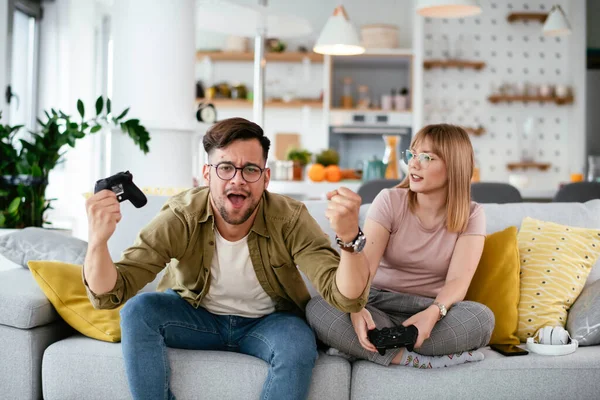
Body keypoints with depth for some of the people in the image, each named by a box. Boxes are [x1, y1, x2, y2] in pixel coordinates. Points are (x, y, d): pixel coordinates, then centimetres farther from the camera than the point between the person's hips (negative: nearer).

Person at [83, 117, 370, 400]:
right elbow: (109, 293, -27)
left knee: (299, 345, -31)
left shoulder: (289, 219, -24)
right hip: (197, 316, 1)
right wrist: (98, 240, -50)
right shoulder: (181, 217, -24)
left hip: (267, 321, -1)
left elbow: (346, 298, -32)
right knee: (138, 311, -25)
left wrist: (349, 239, -54)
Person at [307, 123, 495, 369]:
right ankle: (421, 360, -28)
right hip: (379, 305, 0)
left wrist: (433, 312, -37)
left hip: (433, 310, 0)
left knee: (481, 318, -33)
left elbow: (458, 281, -14)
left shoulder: (471, 216, -1)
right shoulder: (389, 201, -3)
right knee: (317, 308, -28)